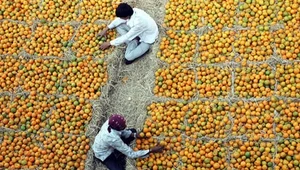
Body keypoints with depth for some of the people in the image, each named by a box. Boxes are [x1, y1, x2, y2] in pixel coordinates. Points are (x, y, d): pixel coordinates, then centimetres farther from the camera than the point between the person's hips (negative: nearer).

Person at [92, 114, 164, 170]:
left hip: (108, 145, 7)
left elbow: (123, 132, -3)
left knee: (133, 131, 7)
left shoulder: (111, 122, -26)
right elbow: (131, 154, -35)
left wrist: (136, 135, -19)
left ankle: (118, 153, 6)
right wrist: (151, 150, -34)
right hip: (104, 154, -7)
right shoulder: (113, 139, -43)